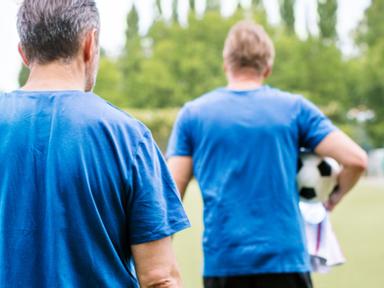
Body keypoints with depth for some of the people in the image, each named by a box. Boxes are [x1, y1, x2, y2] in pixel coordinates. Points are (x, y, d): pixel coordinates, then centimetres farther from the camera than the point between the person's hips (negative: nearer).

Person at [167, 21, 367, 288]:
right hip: (285, 257, -1)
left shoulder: (193, 113, 5)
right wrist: (336, 196, 16)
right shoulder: (295, 108, 4)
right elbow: (356, 159, -2)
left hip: (222, 259, 1)